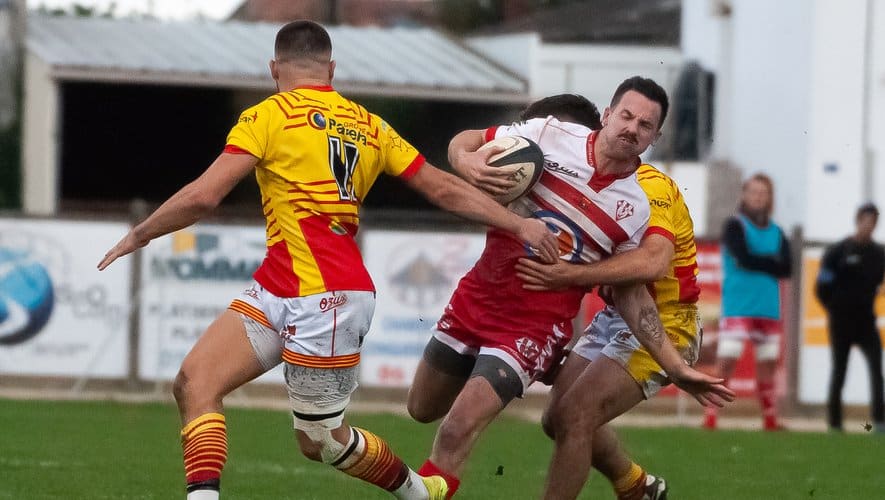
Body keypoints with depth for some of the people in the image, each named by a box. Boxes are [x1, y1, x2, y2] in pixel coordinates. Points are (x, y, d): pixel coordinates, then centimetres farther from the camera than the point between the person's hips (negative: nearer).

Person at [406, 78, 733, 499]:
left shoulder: (638, 210, -7)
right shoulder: (551, 135, -8)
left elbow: (631, 293, 2)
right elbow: (464, 142, 2)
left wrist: (677, 368, -4)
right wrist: (465, 161, -23)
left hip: (535, 326, -3)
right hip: (477, 296, 3)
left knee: (457, 431, -18)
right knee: (423, 409, 19)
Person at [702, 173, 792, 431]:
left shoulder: (776, 233, 14)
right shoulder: (735, 226, -1)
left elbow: (786, 269, 2)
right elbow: (744, 258, -16)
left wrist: (758, 263, -9)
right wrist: (771, 263, -4)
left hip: (769, 310, 5)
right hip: (737, 309, -5)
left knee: (768, 365, 8)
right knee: (726, 361, -12)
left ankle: (770, 420, 14)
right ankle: (710, 418, -14)